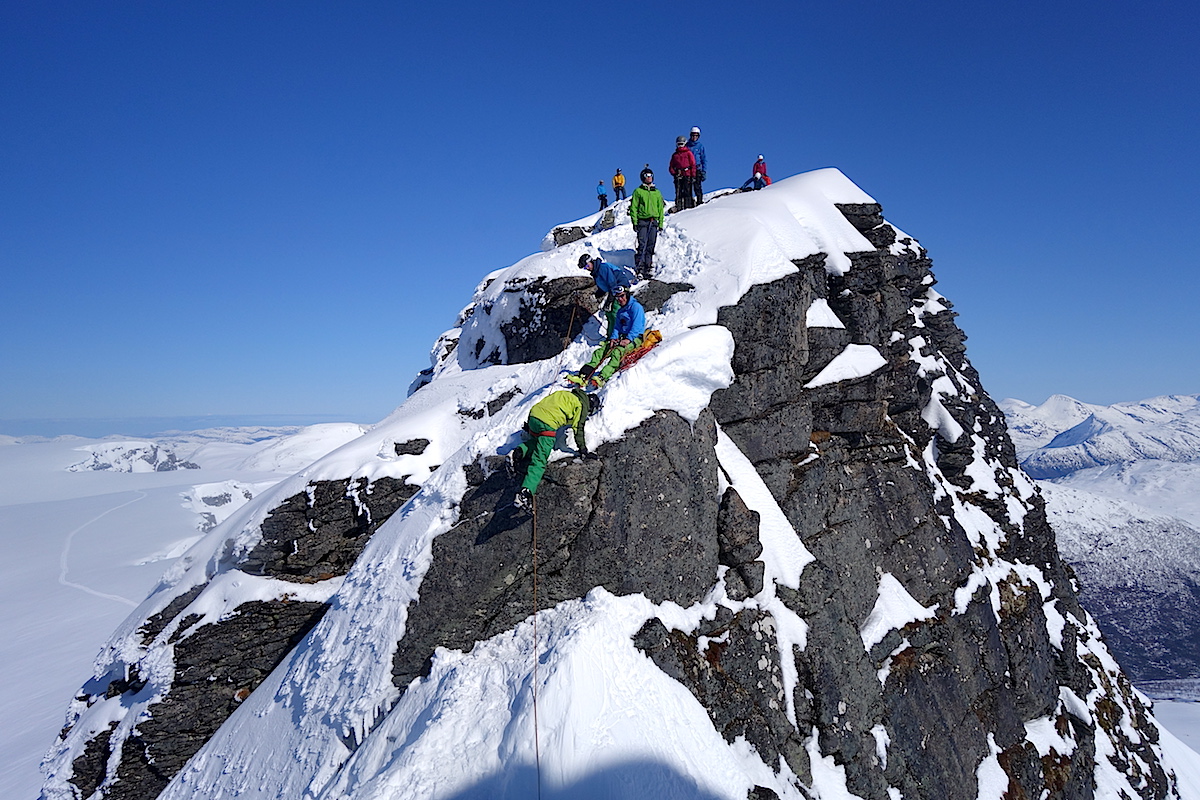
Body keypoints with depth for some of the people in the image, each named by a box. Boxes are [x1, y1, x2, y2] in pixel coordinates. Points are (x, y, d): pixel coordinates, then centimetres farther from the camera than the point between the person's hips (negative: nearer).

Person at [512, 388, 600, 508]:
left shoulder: (565, 394, 29)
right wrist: (582, 447, 17)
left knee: (535, 441, 36)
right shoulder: (582, 405, 8)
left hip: (534, 414, 7)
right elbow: (578, 428, 7)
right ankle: (525, 492, -26)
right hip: (548, 425, -7)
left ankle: (521, 451, 7)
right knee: (539, 461, -10)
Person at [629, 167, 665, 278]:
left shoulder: (657, 192, 18)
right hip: (642, 221, -4)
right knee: (642, 245, -13)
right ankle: (639, 267, -13)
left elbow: (660, 208, 18)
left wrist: (661, 223, 10)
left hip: (654, 222, 4)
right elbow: (634, 207, 2)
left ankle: (647, 268, 4)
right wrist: (634, 222, -8)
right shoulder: (638, 191, 6)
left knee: (651, 246, 2)